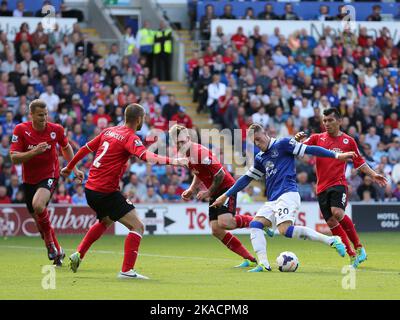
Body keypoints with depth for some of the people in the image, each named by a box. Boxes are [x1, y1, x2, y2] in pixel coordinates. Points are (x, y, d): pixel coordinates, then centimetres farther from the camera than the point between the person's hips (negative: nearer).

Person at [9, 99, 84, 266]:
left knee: (38, 205, -31)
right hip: (29, 179, 3)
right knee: (37, 218, 8)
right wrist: (34, 151, -28)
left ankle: (50, 242, -10)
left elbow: (66, 147, 14)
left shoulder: (56, 129, -8)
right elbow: (14, 158, -15)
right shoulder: (21, 130, -11)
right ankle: (57, 251, 29)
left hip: (49, 176, -2)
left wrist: (74, 168, 11)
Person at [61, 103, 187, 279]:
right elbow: (146, 156, -31)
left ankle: (78, 254, 32)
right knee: (137, 226, -6)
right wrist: (171, 161, -38)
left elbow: (86, 148, 20)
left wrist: (69, 168, 32)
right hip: (106, 192, -9)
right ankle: (127, 270, -13)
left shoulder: (109, 131, 11)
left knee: (106, 221, 35)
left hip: (90, 188, 9)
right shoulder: (130, 138, -12)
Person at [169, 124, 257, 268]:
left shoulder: (200, 153, -23)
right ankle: (250, 259, 1)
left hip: (226, 187, -9)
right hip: (215, 193, 9)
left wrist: (208, 192, -14)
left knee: (224, 222, -27)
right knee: (216, 230, -4)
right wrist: (191, 190, 8)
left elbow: (220, 174, -22)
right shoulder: (186, 156, 5)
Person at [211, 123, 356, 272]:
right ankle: (263, 264, -15)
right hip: (273, 200, 8)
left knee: (285, 229, -26)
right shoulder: (260, 158, 22)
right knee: (255, 224, -8)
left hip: (287, 194, -8)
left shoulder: (282, 144, 1)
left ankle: (332, 240, -23)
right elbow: (247, 178, 30)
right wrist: (226, 195, 30)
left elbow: (309, 149, -3)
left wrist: (336, 155, -8)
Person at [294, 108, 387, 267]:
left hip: (338, 183, -3)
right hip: (322, 187, 3)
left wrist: (373, 175, 5)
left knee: (337, 213, -26)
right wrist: (297, 140, -20)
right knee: (331, 223, -2)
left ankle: (358, 247, -10)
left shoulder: (348, 141, 6)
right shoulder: (317, 138, 9)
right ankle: (352, 256, 8)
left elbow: (359, 162, 15)